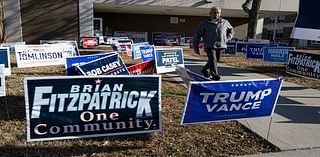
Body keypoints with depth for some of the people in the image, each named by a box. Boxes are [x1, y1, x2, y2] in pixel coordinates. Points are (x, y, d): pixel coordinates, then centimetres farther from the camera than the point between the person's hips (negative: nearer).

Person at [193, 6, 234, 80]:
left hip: (221, 45, 4)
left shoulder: (225, 22, 12)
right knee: (212, 60, -16)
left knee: (216, 60, 11)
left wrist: (226, 39, 11)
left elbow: (231, 31, 28)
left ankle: (205, 70, 32)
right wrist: (196, 47, 4)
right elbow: (197, 34, 5)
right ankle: (215, 75, -12)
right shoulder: (204, 23, 3)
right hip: (209, 45, -4)